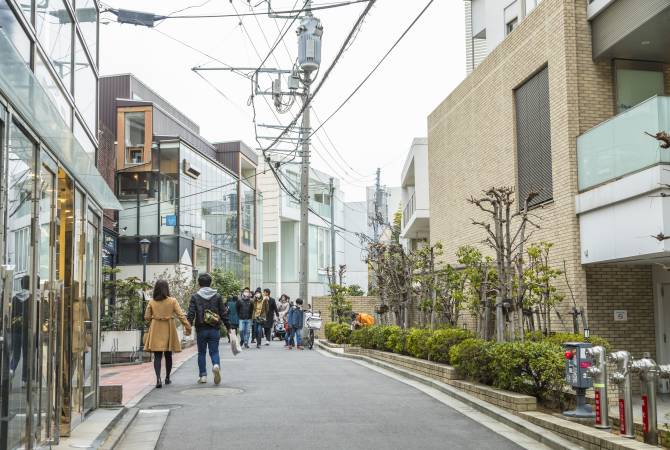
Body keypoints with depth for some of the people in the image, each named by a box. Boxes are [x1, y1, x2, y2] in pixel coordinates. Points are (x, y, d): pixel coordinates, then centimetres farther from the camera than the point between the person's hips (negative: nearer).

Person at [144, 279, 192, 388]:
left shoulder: (151, 302, -2)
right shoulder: (172, 301, -5)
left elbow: (146, 317, 3)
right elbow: (181, 315, -8)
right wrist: (187, 327, -4)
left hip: (156, 331, 0)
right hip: (169, 330, 0)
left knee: (157, 356, 0)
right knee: (168, 355, 15)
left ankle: (158, 378, -19)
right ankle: (167, 378, 28)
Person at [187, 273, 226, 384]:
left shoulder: (195, 297, -2)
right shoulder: (217, 296, 2)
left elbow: (191, 313, -8)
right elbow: (223, 313, 3)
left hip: (201, 329, -1)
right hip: (215, 329, 1)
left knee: (201, 352, 11)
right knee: (214, 351, 6)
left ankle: (203, 376, 12)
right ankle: (216, 365, -24)